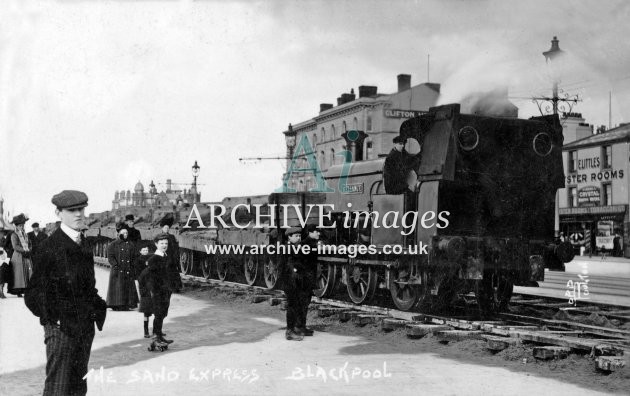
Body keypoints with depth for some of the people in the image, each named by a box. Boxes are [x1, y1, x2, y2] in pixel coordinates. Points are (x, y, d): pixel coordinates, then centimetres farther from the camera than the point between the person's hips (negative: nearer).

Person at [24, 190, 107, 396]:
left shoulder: (85, 245, 12)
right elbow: (35, 290, -9)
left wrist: (98, 307, 8)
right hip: (60, 325, -7)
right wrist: (50, 316, -17)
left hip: (85, 325, 7)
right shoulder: (50, 246, -11)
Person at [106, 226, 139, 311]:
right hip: (117, 271, -4)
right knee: (117, 288, -6)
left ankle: (126, 305, 2)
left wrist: (132, 266, 1)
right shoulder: (113, 245, 4)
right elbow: (110, 257, -3)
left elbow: (134, 257, 14)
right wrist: (116, 266, -14)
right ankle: (116, 305, -5)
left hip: (128, 271, 4)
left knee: (129, 287, -1)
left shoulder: (131, 245, 15)